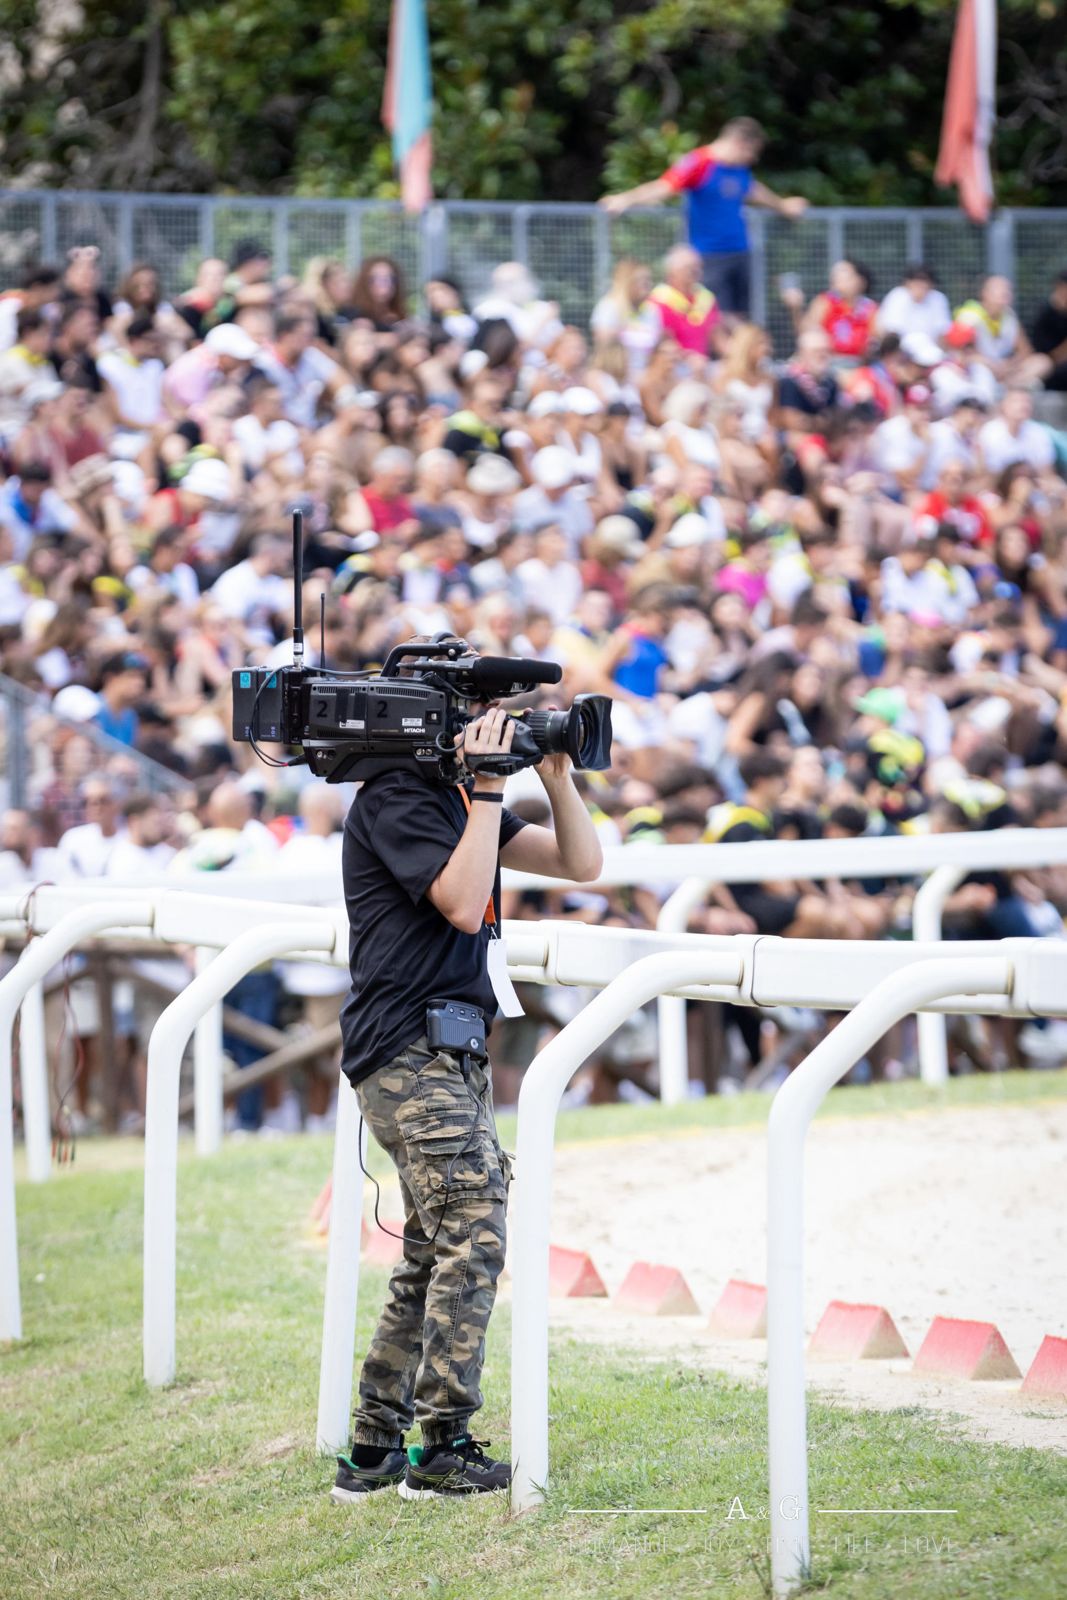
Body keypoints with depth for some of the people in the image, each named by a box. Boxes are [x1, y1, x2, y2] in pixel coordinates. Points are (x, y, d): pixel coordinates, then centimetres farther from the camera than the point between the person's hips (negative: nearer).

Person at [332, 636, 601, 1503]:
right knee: (472, 1236, -14)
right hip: (411, 1049, -10)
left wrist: (555, 771, 3)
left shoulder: (456, 796, 17)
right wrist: (488, 787, -20)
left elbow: (581, 862, 15)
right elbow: (463, 902, -23)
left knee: (435, 1258, 10)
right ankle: (443, 1450, -12)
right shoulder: (396, 798, -11)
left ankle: (373, 1453, 14)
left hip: (452, 1054, 10)